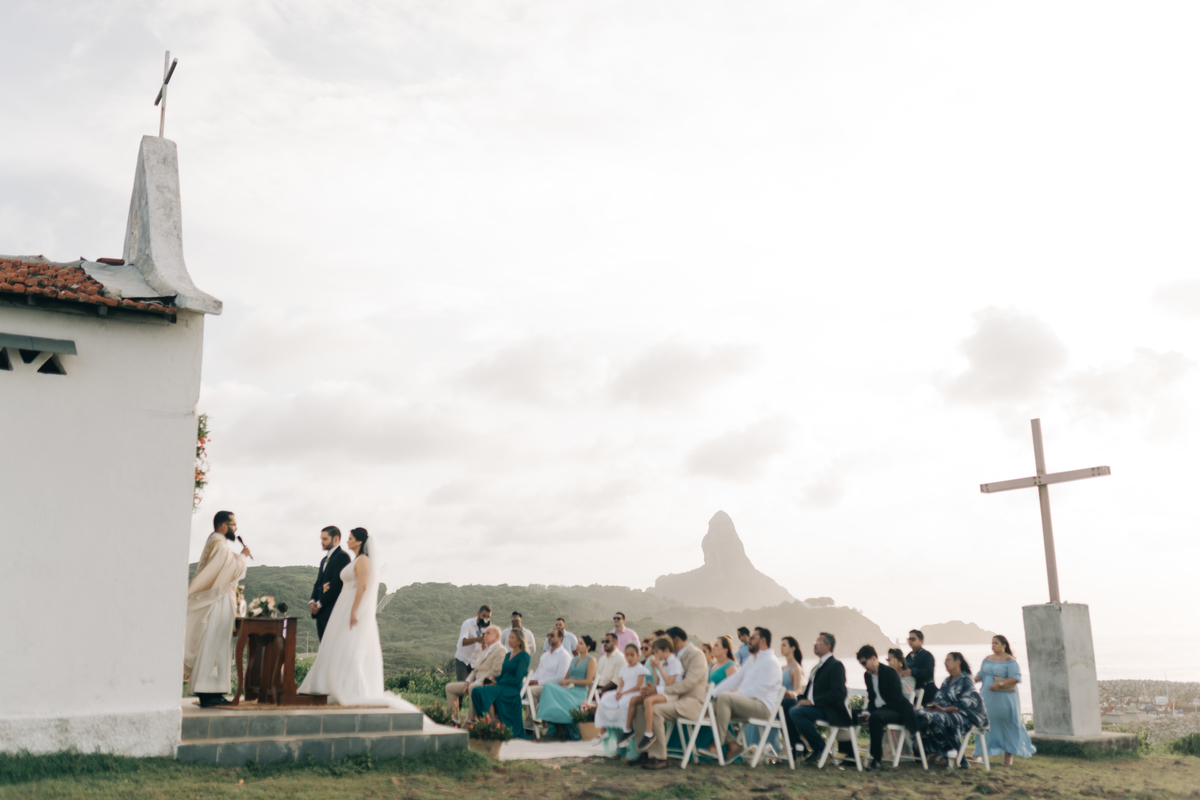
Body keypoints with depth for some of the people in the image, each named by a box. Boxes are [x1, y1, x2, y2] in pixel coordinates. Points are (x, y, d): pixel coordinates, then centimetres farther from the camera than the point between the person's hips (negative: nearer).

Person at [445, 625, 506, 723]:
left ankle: (471, 719, -34)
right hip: (475, 683, 10)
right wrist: (468, 681, 4)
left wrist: (477, 682, -19)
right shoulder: (486, 650, 25)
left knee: (473, 688, -40)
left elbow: (495, 672, -17)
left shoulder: (500, 650, -6)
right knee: (449, 687, 3)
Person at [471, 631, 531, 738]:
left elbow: (518, 679, -13)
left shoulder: (524, 656, -5)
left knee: (482, 692, -29)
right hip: (502, 687, 8)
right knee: (476, 690, -18)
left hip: (514, 689, -8)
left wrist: (498, 683, -12)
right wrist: (494, 681, -2)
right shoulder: (508, 655, 20)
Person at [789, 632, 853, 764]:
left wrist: (812, 702, -22)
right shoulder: (818, 666, 20)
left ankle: (820, 748, -14)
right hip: (812, 705, 9)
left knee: (796, 712, -29)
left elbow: (838, 693, -19)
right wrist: (802, 699, 1)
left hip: (827, 709, -9)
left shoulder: (836, 665, -8)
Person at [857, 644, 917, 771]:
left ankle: (877, 760, -31)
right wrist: (867, 712, -11)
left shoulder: (890, 672, -14)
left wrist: (872, 714, -26)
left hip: (896, 711, -7)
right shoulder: (867, 675, 8)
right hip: (878, 710, 7)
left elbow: (896, 701, -18)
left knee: (875, 717, -37)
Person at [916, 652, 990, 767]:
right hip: (946, 712, 8)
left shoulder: (966, 680, -6)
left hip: (964, 716, -8)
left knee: (936, 718, -37)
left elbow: (965, 705, -17)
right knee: (919, 714, -18)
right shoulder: (947, 681, 19)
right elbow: (939, 699, 14)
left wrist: (944, 709, -21)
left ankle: (947, 753, -15)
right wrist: (932, 706, -9)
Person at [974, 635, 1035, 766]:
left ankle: (1009, 754, 14)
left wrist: (1000, 684, -26)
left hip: (1004, 698, -5)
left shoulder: (1010, 661, -7)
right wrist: (974, 679, -7)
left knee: (1008, 725, 3)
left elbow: (1016, 678, -16)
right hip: (988, 697, 5)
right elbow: (981, 674, 14)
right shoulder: (987, 660, 12)